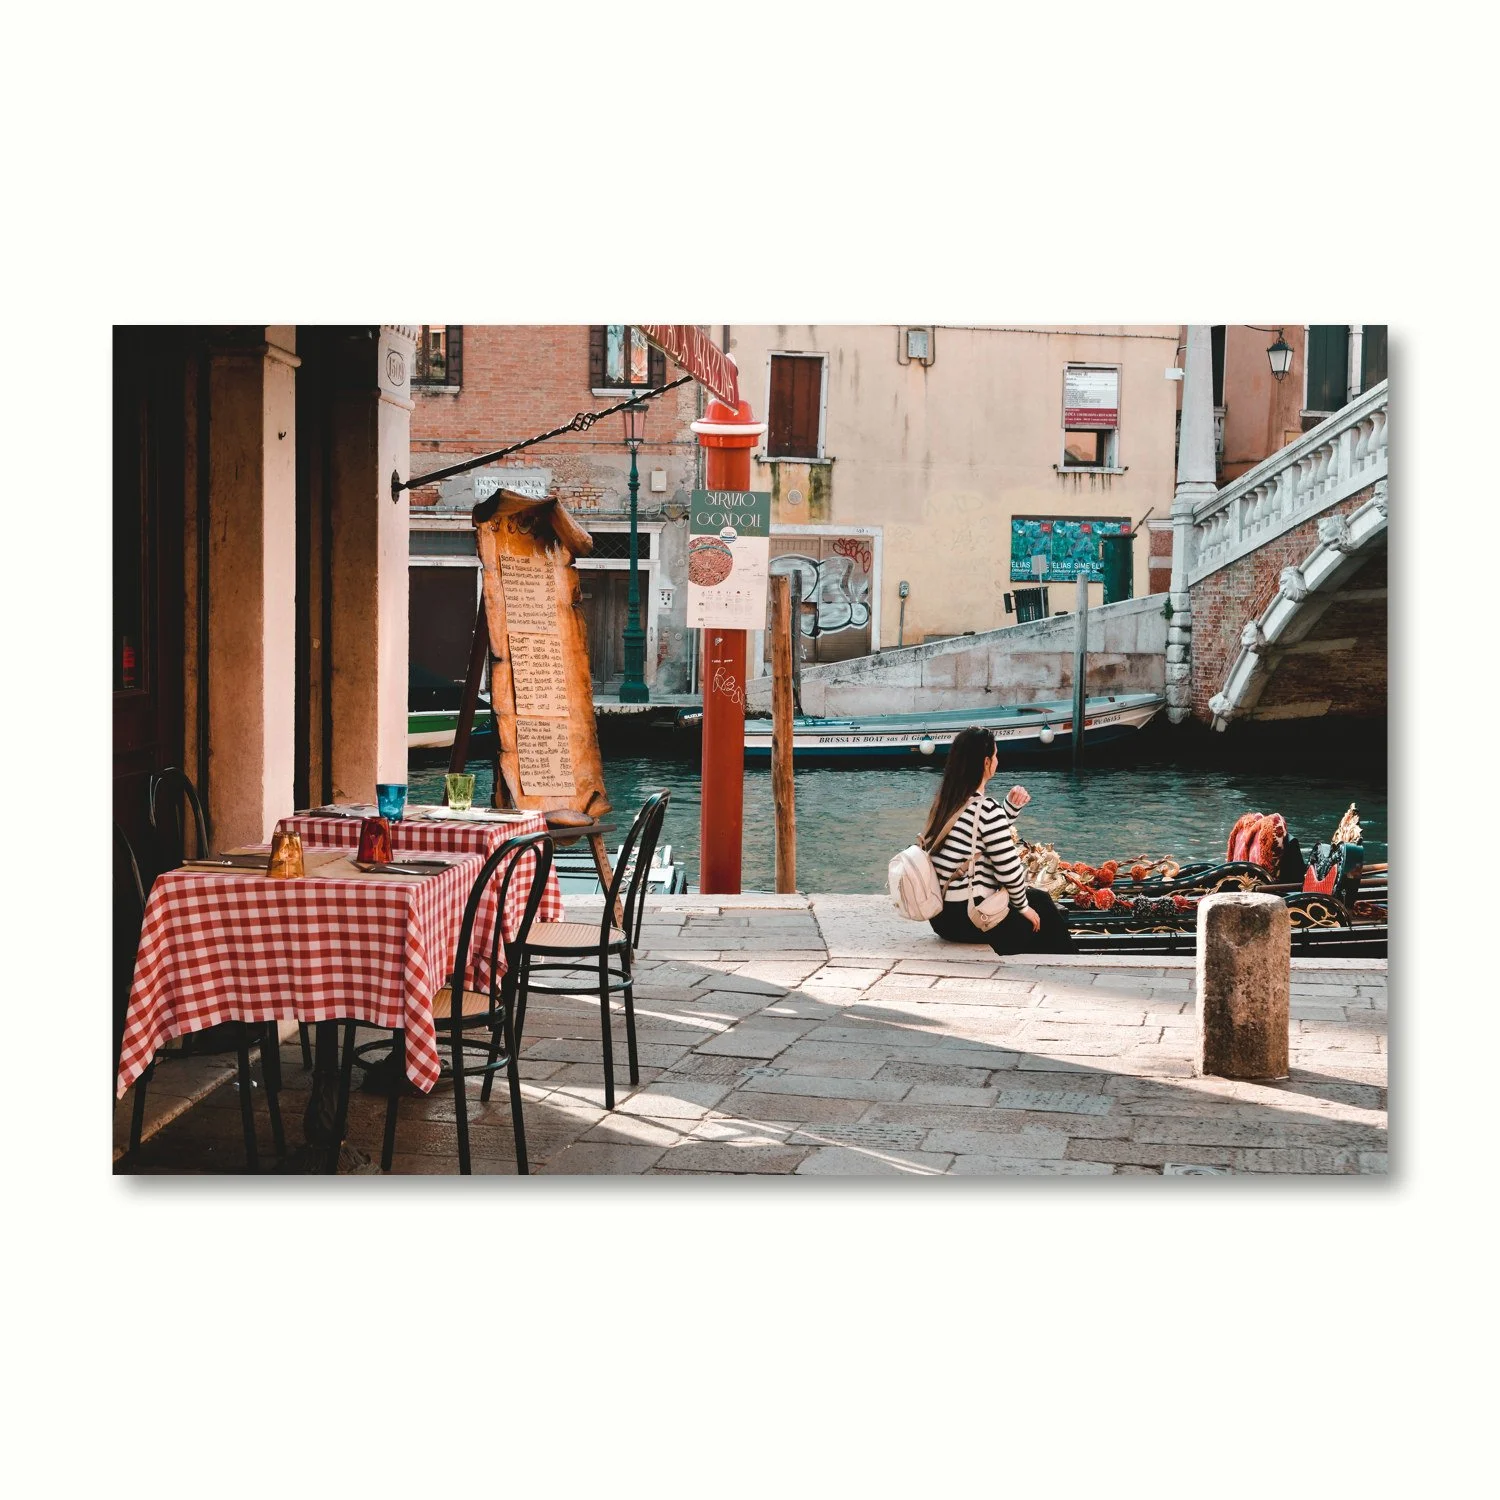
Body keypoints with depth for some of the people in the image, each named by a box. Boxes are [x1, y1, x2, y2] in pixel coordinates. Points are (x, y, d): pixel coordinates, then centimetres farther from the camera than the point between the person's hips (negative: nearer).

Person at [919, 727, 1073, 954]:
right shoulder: (986, 808, -20)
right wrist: (1023, 906, -1)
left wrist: (1012, 805, 8)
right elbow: (1009, 868, -17)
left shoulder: (945, 801, 6)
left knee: (1039, 898, 27)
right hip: (969, 918, -8)